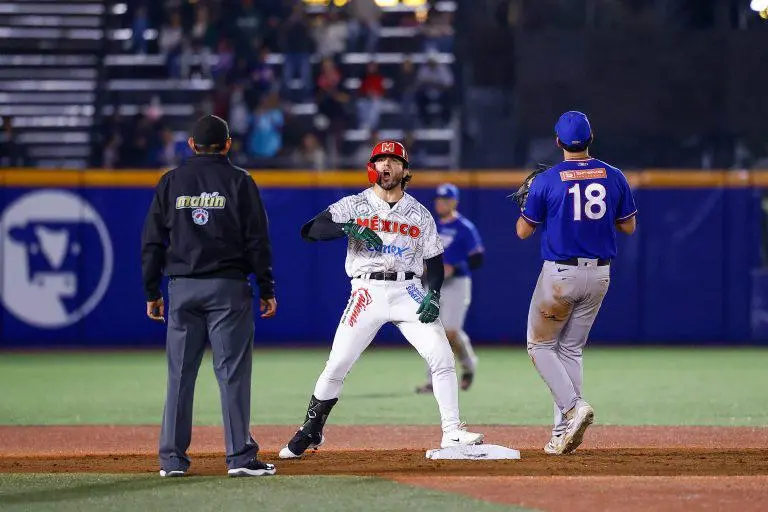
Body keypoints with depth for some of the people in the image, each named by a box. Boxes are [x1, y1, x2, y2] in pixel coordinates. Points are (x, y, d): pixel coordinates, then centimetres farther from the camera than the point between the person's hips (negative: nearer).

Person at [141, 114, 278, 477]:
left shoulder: (171, 182, 7)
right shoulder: (239, 181, 0)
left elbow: (152, 241, 6)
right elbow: (257, 240, -2)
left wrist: (151, 292, 12)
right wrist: (266, 291, 2)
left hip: (182, 288, 2)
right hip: (228, 286, -2)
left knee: (180, 373, 6)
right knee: (232, 371, -2)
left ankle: (172, 458, 5)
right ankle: (240, 457, -4)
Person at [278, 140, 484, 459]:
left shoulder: (420, 214, 10)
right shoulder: (354, 205, 3)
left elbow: (434, 261, 10)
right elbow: (309, 231, -8)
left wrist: (433, 296, -9)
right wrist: (348, 228, -24)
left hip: (408, 292, 2)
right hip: (367, 292, -2)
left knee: (442, 358, -11)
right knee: (336, 366, -6)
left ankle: (452, 432, -3)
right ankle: (310, 432, 9)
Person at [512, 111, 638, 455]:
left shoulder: (546, 181, -11)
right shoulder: (613, 177, 0)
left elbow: (523, 231, -3)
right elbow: (629, 226, 8)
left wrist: (526, 199, 15)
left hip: (560, 274, -4)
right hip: (600, 274, 4)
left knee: (540, 345, 11)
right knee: (571, 349, 15)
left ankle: (573, 406, -12)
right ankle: (563, 433, 8)